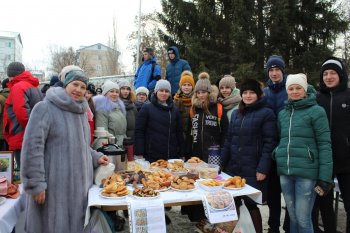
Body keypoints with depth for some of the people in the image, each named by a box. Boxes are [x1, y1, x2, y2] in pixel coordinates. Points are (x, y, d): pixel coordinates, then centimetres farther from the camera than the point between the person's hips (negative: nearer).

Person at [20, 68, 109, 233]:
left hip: (79, 182, 7)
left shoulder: (81, 112, 13)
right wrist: (36, 184, -18)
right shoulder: (45, 108, -11)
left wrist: (96, 157, 8)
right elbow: (32, 147, -16)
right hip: (54, 185, -7)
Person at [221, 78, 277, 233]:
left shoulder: (266, 114, -5)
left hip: (252, 170, -5)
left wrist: (263, 169, -16)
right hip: (233, 168, 5)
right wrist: (221, 162, 8)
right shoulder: (236, 113, 13)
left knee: (250, 203, 2)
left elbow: (269, 143, -10)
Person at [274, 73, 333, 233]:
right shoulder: (282, 113, 13)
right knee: (292, 218, 14)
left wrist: (325, 176, -11)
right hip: (285, 173, 5)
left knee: (303, 219, 1)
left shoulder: (316, 111, -4)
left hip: (306, 173, -5)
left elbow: (324, 144, -7)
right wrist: (278, 158, 9)